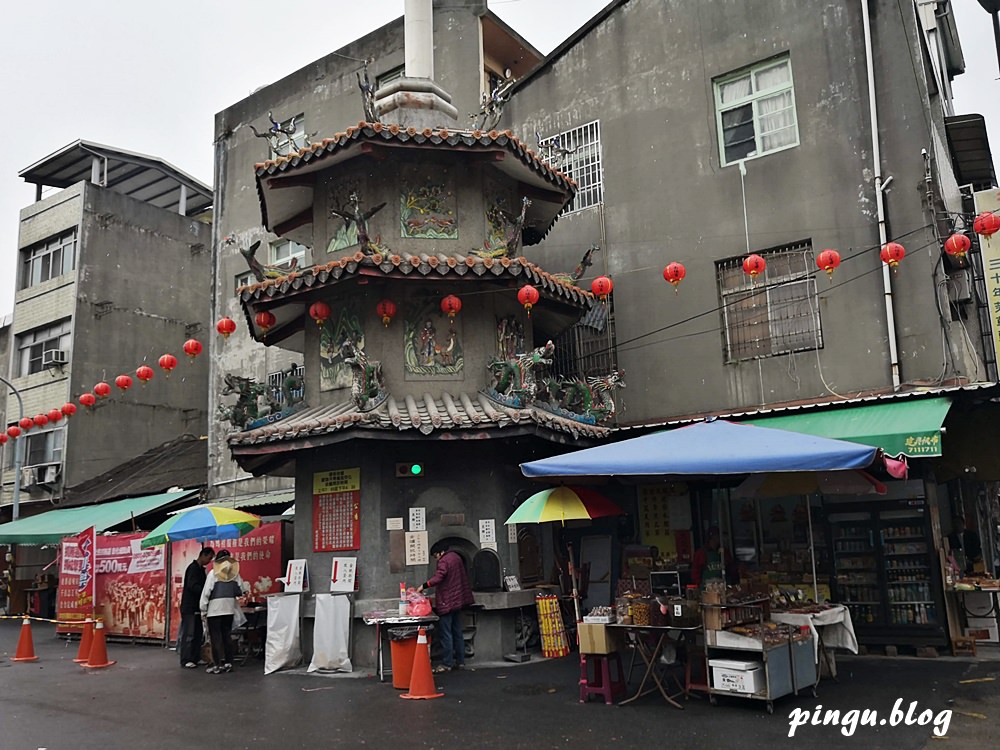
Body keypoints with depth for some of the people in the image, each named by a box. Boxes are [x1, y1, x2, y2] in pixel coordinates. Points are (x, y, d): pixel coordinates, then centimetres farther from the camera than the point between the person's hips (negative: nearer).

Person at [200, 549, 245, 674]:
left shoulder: (213, 572, -8)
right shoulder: (235, 572, 2)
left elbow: (206, 591, -9)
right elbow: (240, 591, 3)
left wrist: (203, 610, -1)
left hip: (214, 608, -4)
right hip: (229, 607, 4)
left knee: (215, 637, 0)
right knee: (227, 635, 11)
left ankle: (217, 665, 0)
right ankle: (228, 663, 13)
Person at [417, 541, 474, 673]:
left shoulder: (444, 561, -16)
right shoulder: (456, 557, 12)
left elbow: (438, 578, -30)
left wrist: (423, 586, -23)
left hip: (447, 603, -9)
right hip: (458, 601, 9)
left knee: (446, 634, -3)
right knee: (457, 633, 13)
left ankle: (446, 663, 1)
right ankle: (460, 661, 17)